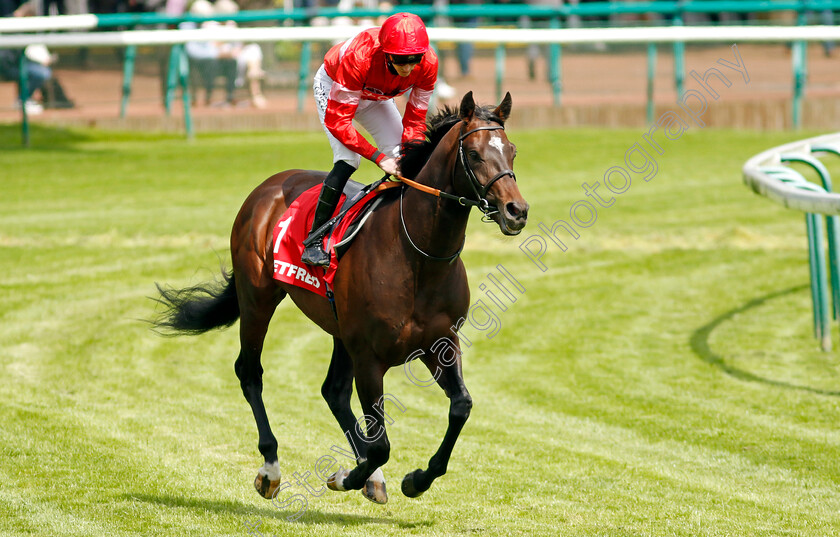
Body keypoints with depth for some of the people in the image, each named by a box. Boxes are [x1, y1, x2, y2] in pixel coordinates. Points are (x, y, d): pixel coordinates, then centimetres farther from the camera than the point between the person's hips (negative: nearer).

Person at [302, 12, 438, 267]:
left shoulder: (428, 64, -30)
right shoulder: (358, 58, -44)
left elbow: (415, 120, -16)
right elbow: (336, 121, -40)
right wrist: (378, 157, -43)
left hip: (374, 98, 5)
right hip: (331, 88, -5)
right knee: (347, 160, -22)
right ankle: (313, 242, -18)